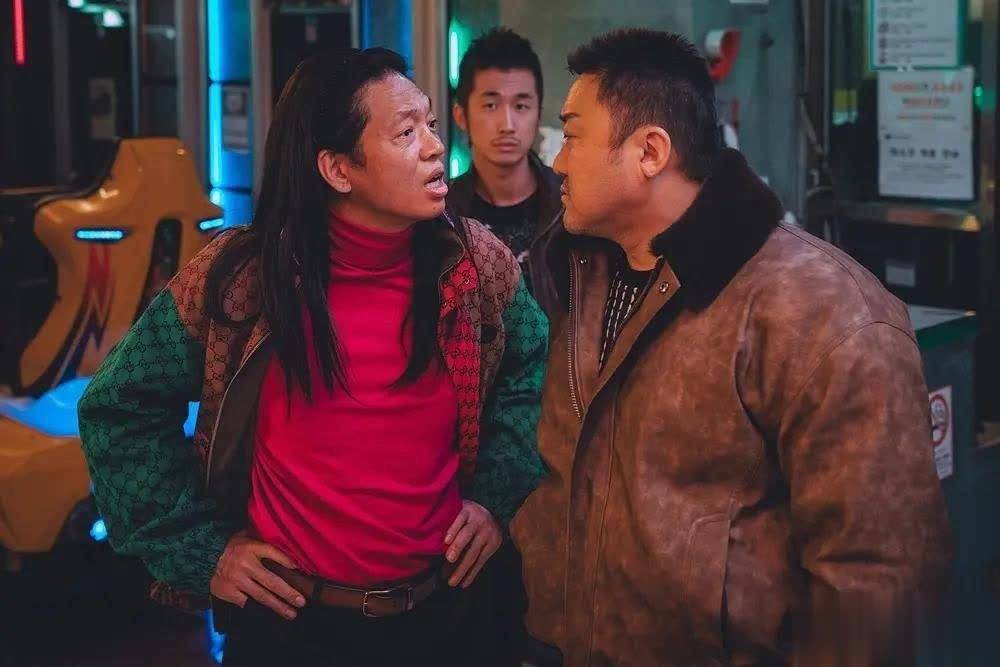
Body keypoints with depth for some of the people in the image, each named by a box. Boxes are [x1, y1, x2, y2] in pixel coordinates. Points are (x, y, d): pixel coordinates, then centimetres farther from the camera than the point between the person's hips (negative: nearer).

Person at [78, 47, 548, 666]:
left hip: (443, 614, 2)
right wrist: (198, 549, -5)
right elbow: (120, 407, -2)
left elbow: (533, 368, 11)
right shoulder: (237, 279, -13)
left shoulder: (477, 263, -7)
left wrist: (496, 499, 0)